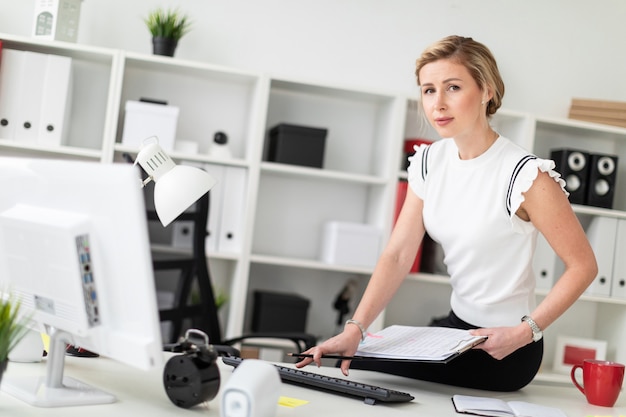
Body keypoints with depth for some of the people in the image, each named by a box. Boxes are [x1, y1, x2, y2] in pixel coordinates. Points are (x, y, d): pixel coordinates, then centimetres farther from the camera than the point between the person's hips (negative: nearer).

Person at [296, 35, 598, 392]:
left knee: (363, 370, -12)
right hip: (457, 326, 7)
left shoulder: (525, 175, -22)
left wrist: (524, 332, -24)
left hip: (502, 348, -6)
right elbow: (398, 255, -7)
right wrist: (355, 329, -19)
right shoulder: (430, 162, -1)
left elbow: (583, 265, -17)